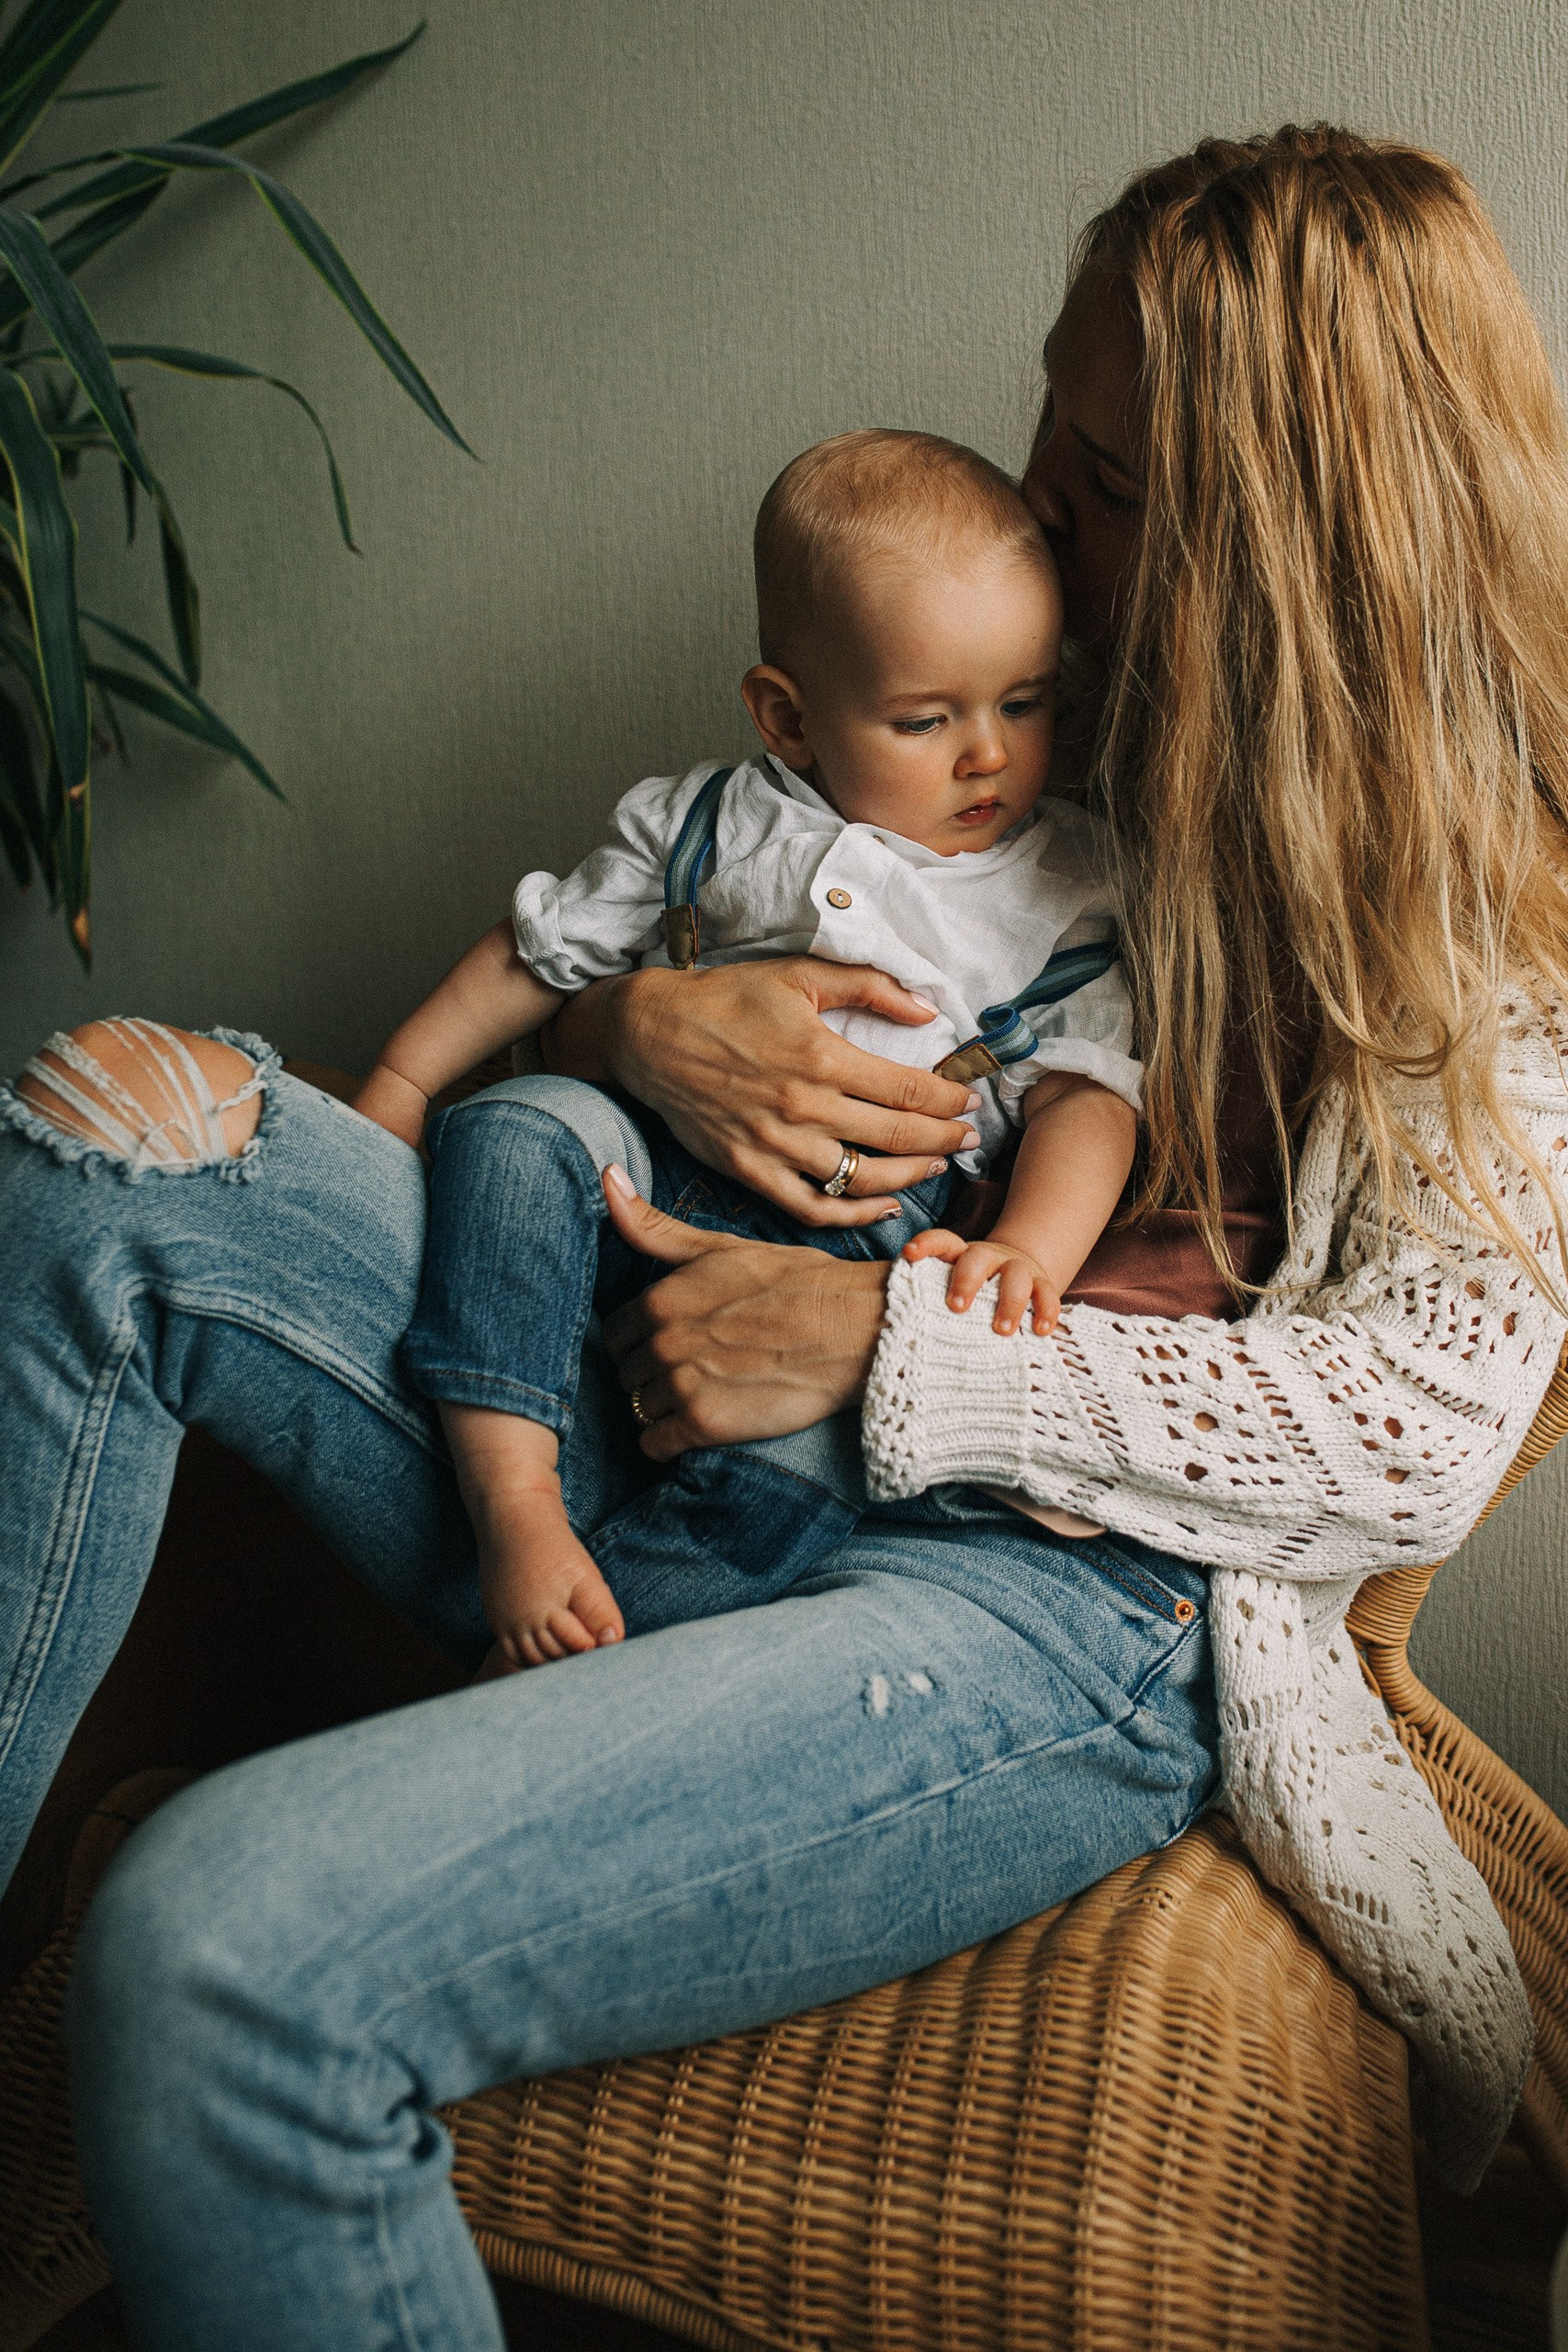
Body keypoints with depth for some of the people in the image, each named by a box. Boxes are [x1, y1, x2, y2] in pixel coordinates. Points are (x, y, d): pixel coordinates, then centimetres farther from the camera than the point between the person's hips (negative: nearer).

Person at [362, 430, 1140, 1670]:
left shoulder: (1068, 887, 8)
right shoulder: (710, 823, 10)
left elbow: (1088, 1092, 1)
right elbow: (543, 950, 17)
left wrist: (1030, 1253, -18)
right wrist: (397, 1087, 11)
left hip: (865, 1239, -1)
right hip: (654, 1170, 2)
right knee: (511, 1133, -28)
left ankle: (557, 1661, -29)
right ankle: (515, 1504, -31)